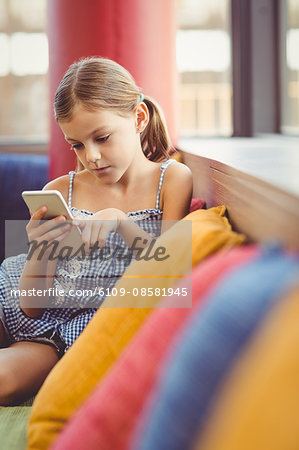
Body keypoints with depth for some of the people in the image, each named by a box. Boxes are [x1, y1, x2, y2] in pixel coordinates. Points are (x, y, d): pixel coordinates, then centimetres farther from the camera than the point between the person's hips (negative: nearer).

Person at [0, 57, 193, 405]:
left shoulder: (172, 179, -2)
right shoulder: (59, 192, 2)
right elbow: (32, 306, -1)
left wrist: (120, 222, -24)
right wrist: (39, 254, -22)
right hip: (52, 316, 3)